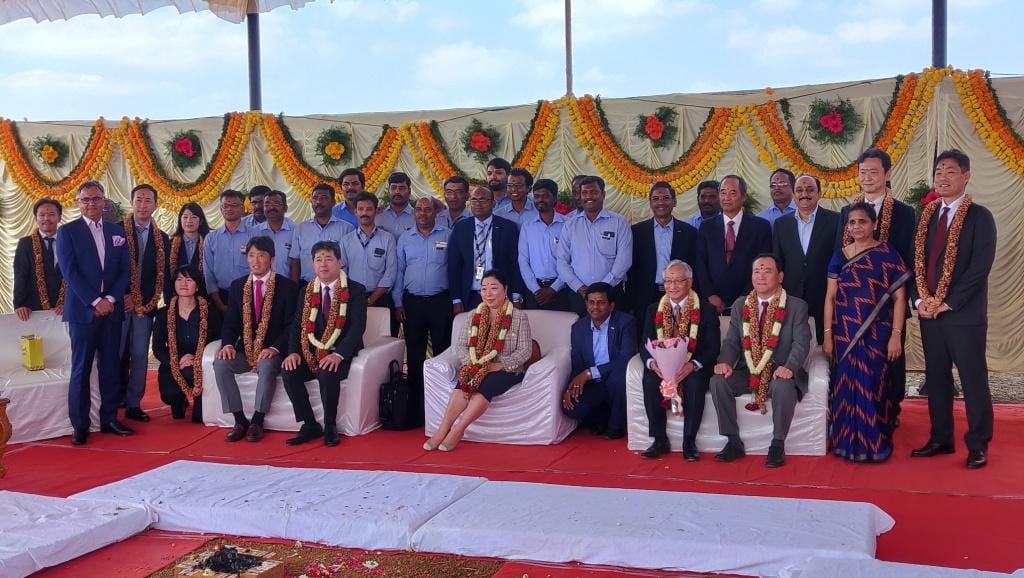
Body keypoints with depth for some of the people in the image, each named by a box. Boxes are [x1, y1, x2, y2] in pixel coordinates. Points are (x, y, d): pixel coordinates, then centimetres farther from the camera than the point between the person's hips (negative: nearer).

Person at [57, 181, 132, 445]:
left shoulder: (117, 231, 12)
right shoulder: (67, 232, 1)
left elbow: (124, 270, 8)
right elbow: (70, 272, -7)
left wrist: (110, 299, -6)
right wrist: (95, 301, -13)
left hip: (112, 308, 3)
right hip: (82, 309, -3)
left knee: (110, 367, 6)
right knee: (81, 369, -1)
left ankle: (109, 419, 14)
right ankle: (80, 425, 4)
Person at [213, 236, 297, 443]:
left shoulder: (287, 286, -2)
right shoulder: (238, 286, 10)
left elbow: (291, 325, -7)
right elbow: (230, 322, 8)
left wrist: (274, 348, -22)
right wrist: (228, 344, -12)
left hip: (273, 351, -4)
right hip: (245, 350, 4)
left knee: (266, 366, -36)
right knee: (220, 364, -24)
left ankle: (257, 422, -23)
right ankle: (240, 420, -16)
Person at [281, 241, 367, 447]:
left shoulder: (356, 290, -3)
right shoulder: (308, 290, 12)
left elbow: (358, 327, -14)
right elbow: (297, 324, 8)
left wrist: (338, 354, -28)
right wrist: (293, 352, -12)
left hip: (341, 353, -4)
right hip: (312, 352, 5)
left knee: (327, 373, -34)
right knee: (288, 372, -22)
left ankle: (330, 427, -13)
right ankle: (310, 425, -9)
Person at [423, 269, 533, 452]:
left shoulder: (518, 316, -1)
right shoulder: (476, 314, 11)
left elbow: (525, 351, -6)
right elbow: (460, 344, 9)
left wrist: (500, 364, -18)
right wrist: (471, 363, -11)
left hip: (507, 370, -3)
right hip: (476, 368, 3)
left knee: (485, 386, -34)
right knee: (464, 383, -30)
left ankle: (457, 430, -30)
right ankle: (443, 429, -34)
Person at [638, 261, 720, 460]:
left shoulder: (706, 310, 1)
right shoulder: (653, 310, 10)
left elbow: (713, 347, -6)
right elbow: (645, 346, 5)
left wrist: (692, 365, -25)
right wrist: (652, 363, -19)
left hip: (693, 369, -2)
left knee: (695, 384, -34)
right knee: (649, 381, -29)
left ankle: (689, 442, -20)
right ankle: (660, 441, -16)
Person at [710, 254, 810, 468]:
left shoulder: (796, 306, 1)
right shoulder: (740, 305, 11)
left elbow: (801, 343, -9)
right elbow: (731, 341, 7)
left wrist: (789, 367, -28)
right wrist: (725, 361, -16)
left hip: (780, 372, -3)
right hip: (747, 371, 4)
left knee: (784, 387, -37)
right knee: (717, 381, -23)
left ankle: (777, 445, -15)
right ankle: (734, 442, -10)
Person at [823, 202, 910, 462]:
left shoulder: (888, 255, -2)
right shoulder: (839, 257, 7)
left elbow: (899, 298, -3)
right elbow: (830, 297, 7)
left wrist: (896, 336, -10)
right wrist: (827, 335, 2)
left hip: (877, 335, -2)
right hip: (845, 335, 3)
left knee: (874, 389, 1)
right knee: (847, 387, 4)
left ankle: (874, 444, 12)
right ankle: (847, 442, 15)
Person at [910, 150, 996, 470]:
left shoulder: (980, 217, -5)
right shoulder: (927, 216, 11)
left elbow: (980, 267, -13)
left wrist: (948, 303, -15)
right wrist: (919, 300, -3)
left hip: (964, 314, -5)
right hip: (929, 312, 5)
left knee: (973, 380, 2)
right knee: (936, 378, 11)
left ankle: (978, 445, 11)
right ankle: (941, 439, 21)